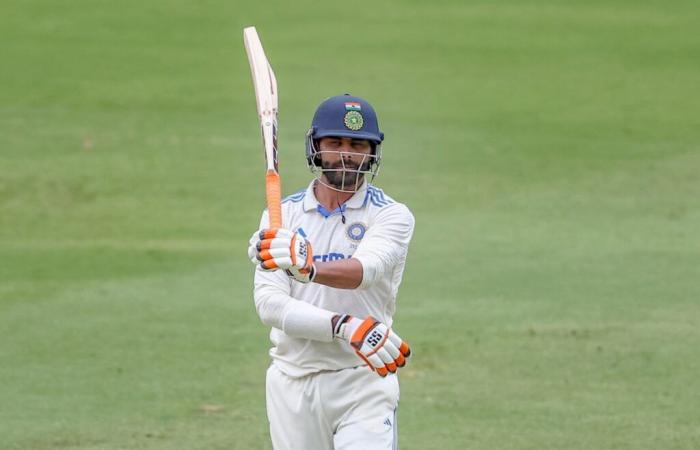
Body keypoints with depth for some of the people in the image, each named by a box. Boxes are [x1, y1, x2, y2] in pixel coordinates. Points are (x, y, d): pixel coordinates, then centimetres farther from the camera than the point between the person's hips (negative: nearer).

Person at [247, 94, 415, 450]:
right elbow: (270, 304, -9)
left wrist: (308, 267, -46)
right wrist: (346, 326, -25)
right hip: (293, 384, 3)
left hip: (363, 383, -3)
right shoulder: (280, 216, 6)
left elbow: (366, 269, -24)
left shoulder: (392, 216, -2)